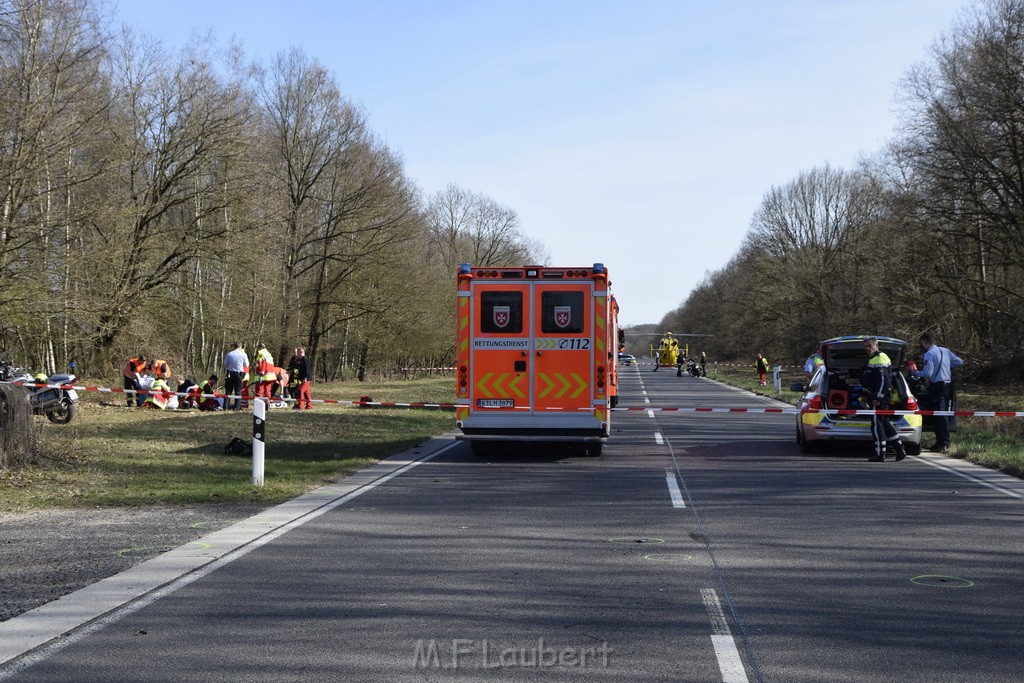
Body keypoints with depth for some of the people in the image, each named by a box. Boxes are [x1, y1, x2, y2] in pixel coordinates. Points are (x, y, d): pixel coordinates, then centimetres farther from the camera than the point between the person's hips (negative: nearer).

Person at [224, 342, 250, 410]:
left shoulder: (229, 354, -1)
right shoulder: (243, 355, -6)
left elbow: (225, 365, 3)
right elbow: (246, 365, 3)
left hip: (230, 374, 2)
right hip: (239, 374, -2)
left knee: (228, 390, 9)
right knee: (238, 391, 4)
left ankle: (226, 406, 8)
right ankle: (237, 407, 0)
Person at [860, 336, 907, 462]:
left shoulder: (880, 359, -13)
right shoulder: (873, 359, 21)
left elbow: (884, 380, -20)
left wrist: (877, 397, -24)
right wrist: (867, 396, 29)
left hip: (879, 397, -11)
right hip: (876, 397, 11)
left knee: (876, 425, -8)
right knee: (885, 423, 14)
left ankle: (880, 454, -6)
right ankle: (900, 450, 19)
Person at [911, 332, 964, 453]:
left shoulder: (929, 354, -12)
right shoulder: (945, 351, 12)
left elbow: (927, 373, -17)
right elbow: (959, 361, 14)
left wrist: (915, 373, -2)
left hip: (937, 386, -8)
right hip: (948, 384, 8)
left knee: (939, 415, -8)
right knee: (944, 415, 12)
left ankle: (944, 444, -10)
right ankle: (941, 442, 17)